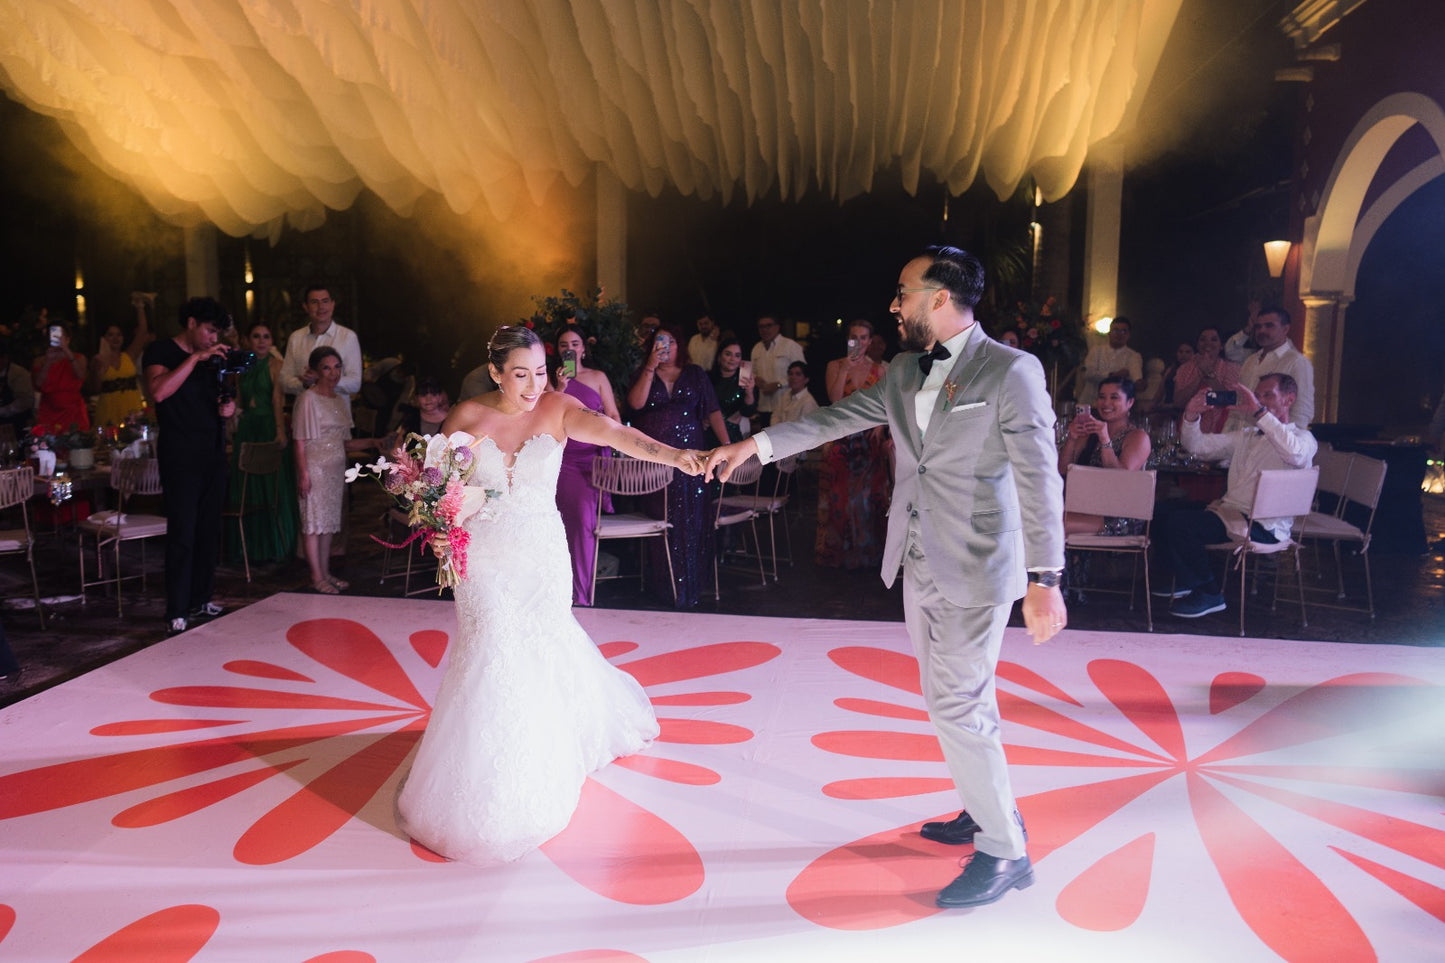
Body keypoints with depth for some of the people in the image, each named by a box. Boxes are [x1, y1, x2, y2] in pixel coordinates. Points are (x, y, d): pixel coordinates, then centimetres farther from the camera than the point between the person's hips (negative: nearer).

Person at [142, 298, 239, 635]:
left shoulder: (211, 358, 16)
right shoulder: (161, 351, -4)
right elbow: (158, 391, -23)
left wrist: (229, 406, 2)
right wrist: (195, 358, -22)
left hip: (213, 454, 7)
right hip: (180, 457, -7)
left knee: (210, 532, 10)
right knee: (182, 534, -8)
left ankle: (201, 600, 21)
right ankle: (176, 614, -5)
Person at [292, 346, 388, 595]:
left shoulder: (342, 400, 12)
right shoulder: (308, 399, -8)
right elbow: (299, 441, -10)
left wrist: (372, 442, 3)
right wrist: (303, 473, -16)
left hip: (336, 468, 7)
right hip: (315, 467, -7)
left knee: (329, 520, 10)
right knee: (314, 520, -2)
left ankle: (326, 572, 17)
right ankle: (317, 576, 2)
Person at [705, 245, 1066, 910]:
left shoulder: (1011, 371, -13)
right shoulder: (905, 370, 8)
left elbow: (1038, 479, -16)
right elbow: (839, 417, 11)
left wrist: (1045, 579, -20)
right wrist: (755, 444, 5)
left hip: (978, 570, -7)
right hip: (920, 566, 8)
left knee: (958, 707, -6)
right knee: (954, 700, 17)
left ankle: (1004, 852, 11)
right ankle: (989, 811, 36)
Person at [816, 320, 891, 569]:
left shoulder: (879, 370, 7)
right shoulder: (835, 366, 2)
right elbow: (835, 399, -12)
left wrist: (880, 425, -9)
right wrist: (845, 369, -18)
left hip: (870, 438, 1)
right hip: (841, 437, -1)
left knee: (868, 492, 5)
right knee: (839, 492, 2)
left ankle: (867, 549, 17)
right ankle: (838, 549, 13)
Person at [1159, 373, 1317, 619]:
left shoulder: (1303, 438, 0)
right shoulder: (1247, 436, 23)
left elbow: (1294, 453, -27)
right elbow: (1199, 446, 17)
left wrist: (1259, 412, -28)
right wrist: (1192, 416, -2)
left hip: (1263, 525, -8)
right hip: (1228, 509, 8)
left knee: (1180, 523, -25)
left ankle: (1209, 594, -7)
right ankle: (1186, 580, 13)